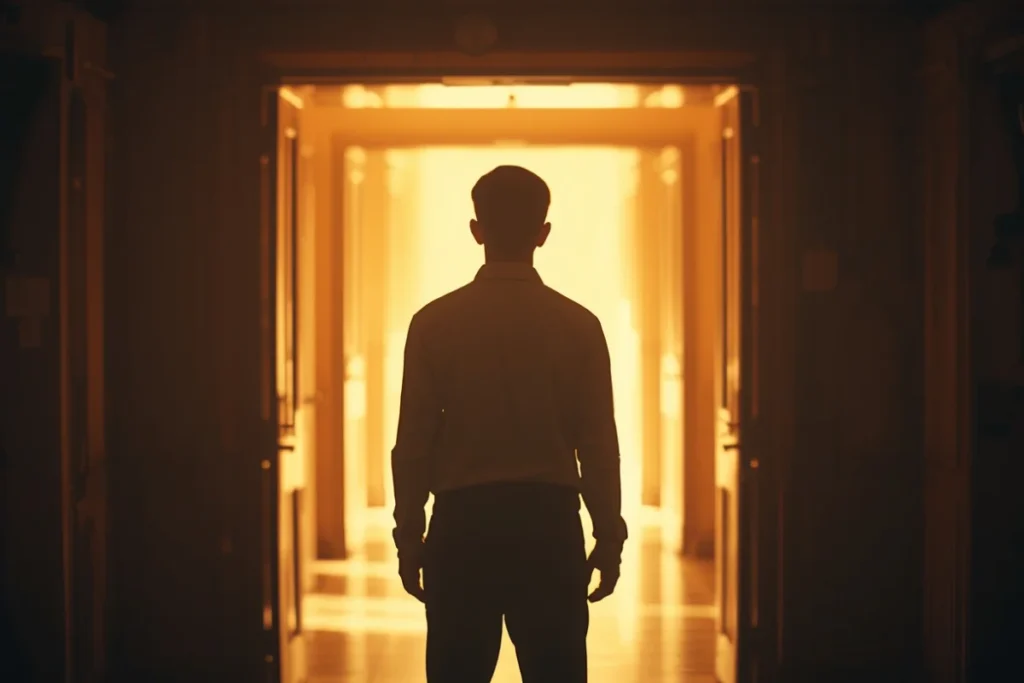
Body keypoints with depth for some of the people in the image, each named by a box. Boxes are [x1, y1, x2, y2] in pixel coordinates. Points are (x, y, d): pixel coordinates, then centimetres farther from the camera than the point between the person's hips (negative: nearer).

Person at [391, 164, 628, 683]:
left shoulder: (434, 323, -3)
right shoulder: (578, 325, -2)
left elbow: (414, 442, -1)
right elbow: (597, 445, -1)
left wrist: (409, 538, 7)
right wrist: (610, 536, 8)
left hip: (463, 522, 0)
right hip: (549, 520, 0)